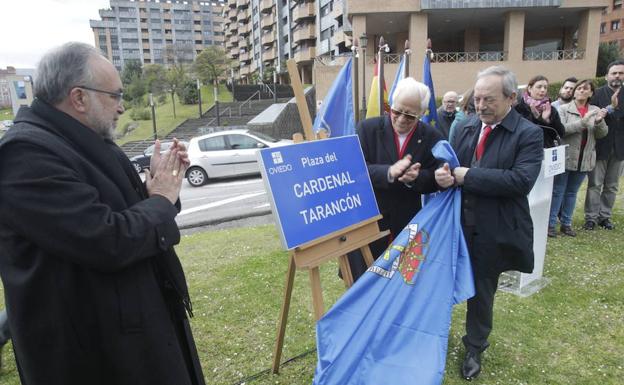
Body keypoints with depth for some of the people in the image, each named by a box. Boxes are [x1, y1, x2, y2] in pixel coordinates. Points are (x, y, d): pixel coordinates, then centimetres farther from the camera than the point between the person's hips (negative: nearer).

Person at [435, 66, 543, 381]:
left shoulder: (528, 134, -10)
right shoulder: (466, 128, 5)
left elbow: (521, 180, -22)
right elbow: (452, 165, 8)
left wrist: (469, 175, -22)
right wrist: (444, 174, -17)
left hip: (492, 230, -4)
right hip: (457, 223, 4)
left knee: (481, 291, 14)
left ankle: (474, 349, 37)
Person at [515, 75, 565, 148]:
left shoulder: (549, 109, 10)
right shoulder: (519, 107, -2)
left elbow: (561, 133, 2)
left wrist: (548, 120, -13)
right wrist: (533, 117, -20)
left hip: (548, 149, 4)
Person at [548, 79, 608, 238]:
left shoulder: (595, 111, 9)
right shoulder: (564, 109, -3)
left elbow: (602, 134, 4)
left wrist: (599, 121, -15)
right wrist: (582, 122, -25)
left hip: (584, 160, 4)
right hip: (565, 158, -4)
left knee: (572, 192, 12)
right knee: (557, 192, 1)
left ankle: (566, 223, 21)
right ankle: (550, 224, 6)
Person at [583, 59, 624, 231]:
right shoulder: (597, 94, -5)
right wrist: (610, 108, -26)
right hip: (600, 146, -4)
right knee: (595, 184, 1)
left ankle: (605, 216, 19)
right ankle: (591, 217, 7)